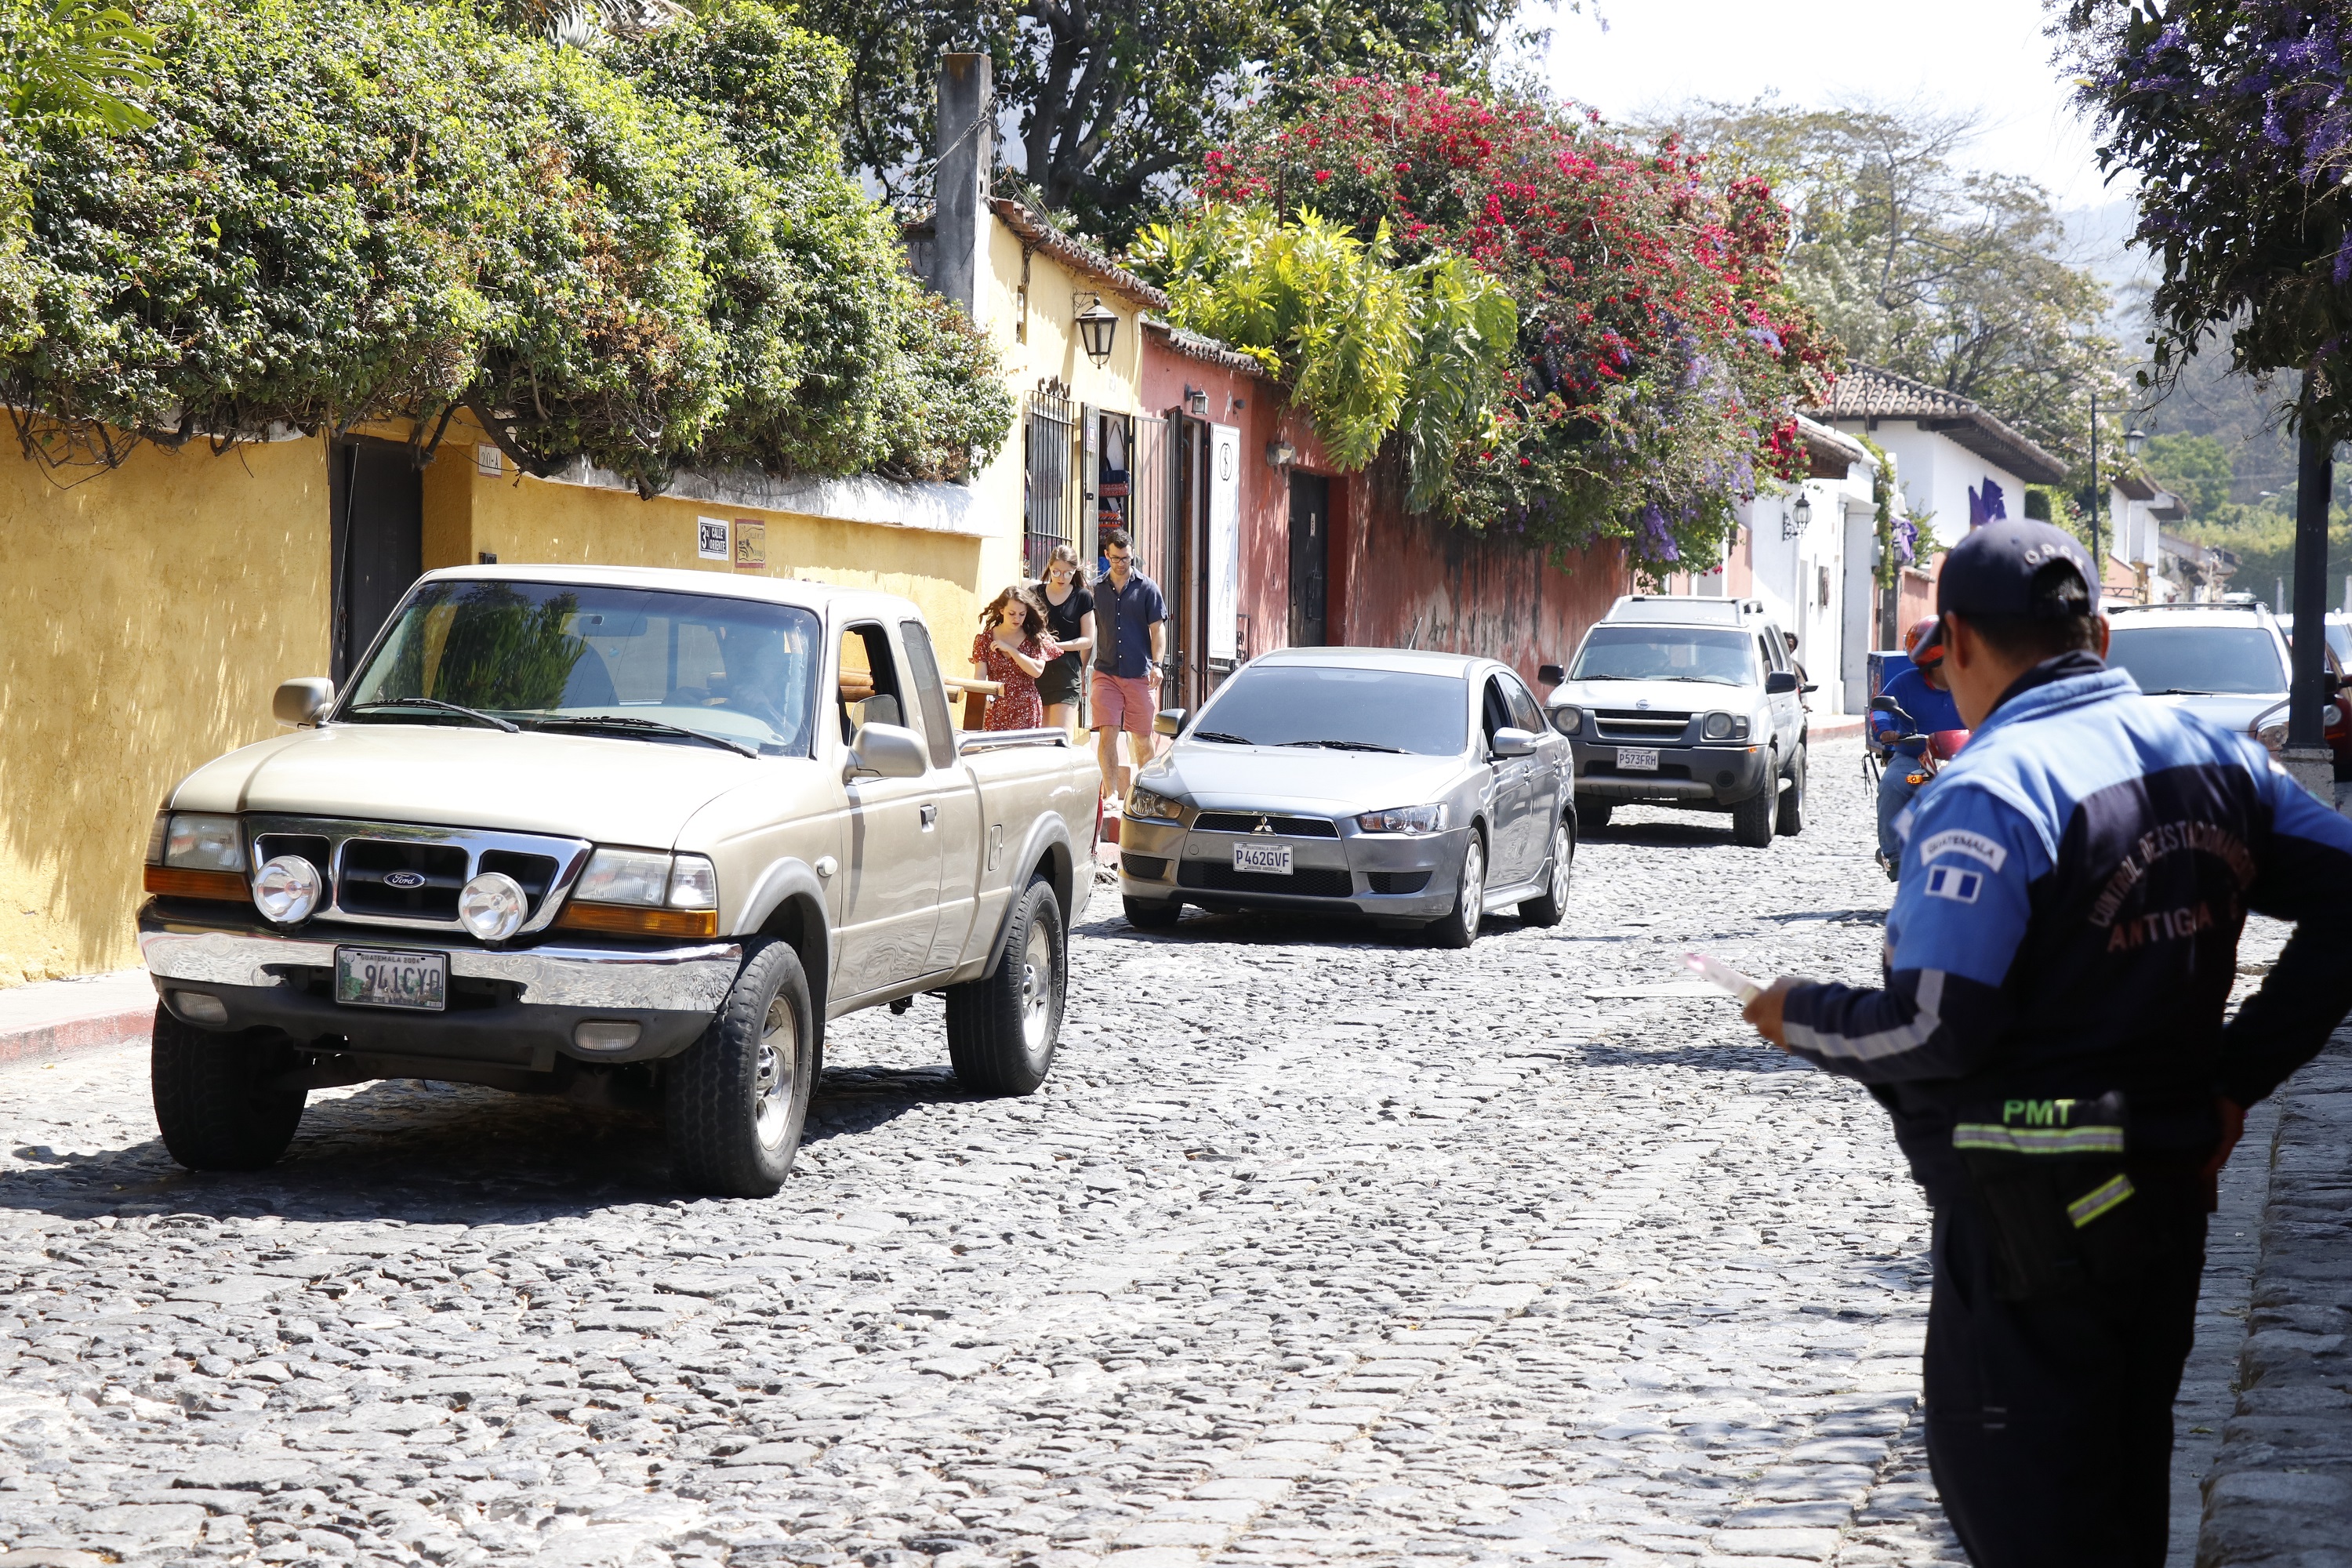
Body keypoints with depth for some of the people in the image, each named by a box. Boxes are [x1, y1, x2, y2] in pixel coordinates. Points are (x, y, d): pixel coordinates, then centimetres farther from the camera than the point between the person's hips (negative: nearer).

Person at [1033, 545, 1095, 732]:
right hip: (1036, 672, 3)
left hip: (1066, 673, -3)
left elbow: (1087, 640, 2)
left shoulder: (1082, 598, 3)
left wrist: (1057, 646, -13)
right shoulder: (1035, 593, 8)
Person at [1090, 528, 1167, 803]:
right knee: (1107, 734, -12)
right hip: (1106, 673, 1)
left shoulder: (1147, 588, 6)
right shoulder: (1096, 590, 10)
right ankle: (1112, 794, -12)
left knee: (1142, 738, 5)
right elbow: (1089, 633, 15)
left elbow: (1157, 629, 2)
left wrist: (1156, 664, -10)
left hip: (1140, 674, -1)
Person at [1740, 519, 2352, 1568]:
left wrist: (1802, 1020, -4)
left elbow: (1935, 1029, -23)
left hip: (2030, 1225, -8)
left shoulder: (1991, 792, -17)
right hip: (2170, 1194, 8)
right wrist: (2234, 1076, 7)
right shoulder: (2210, 757, 6)